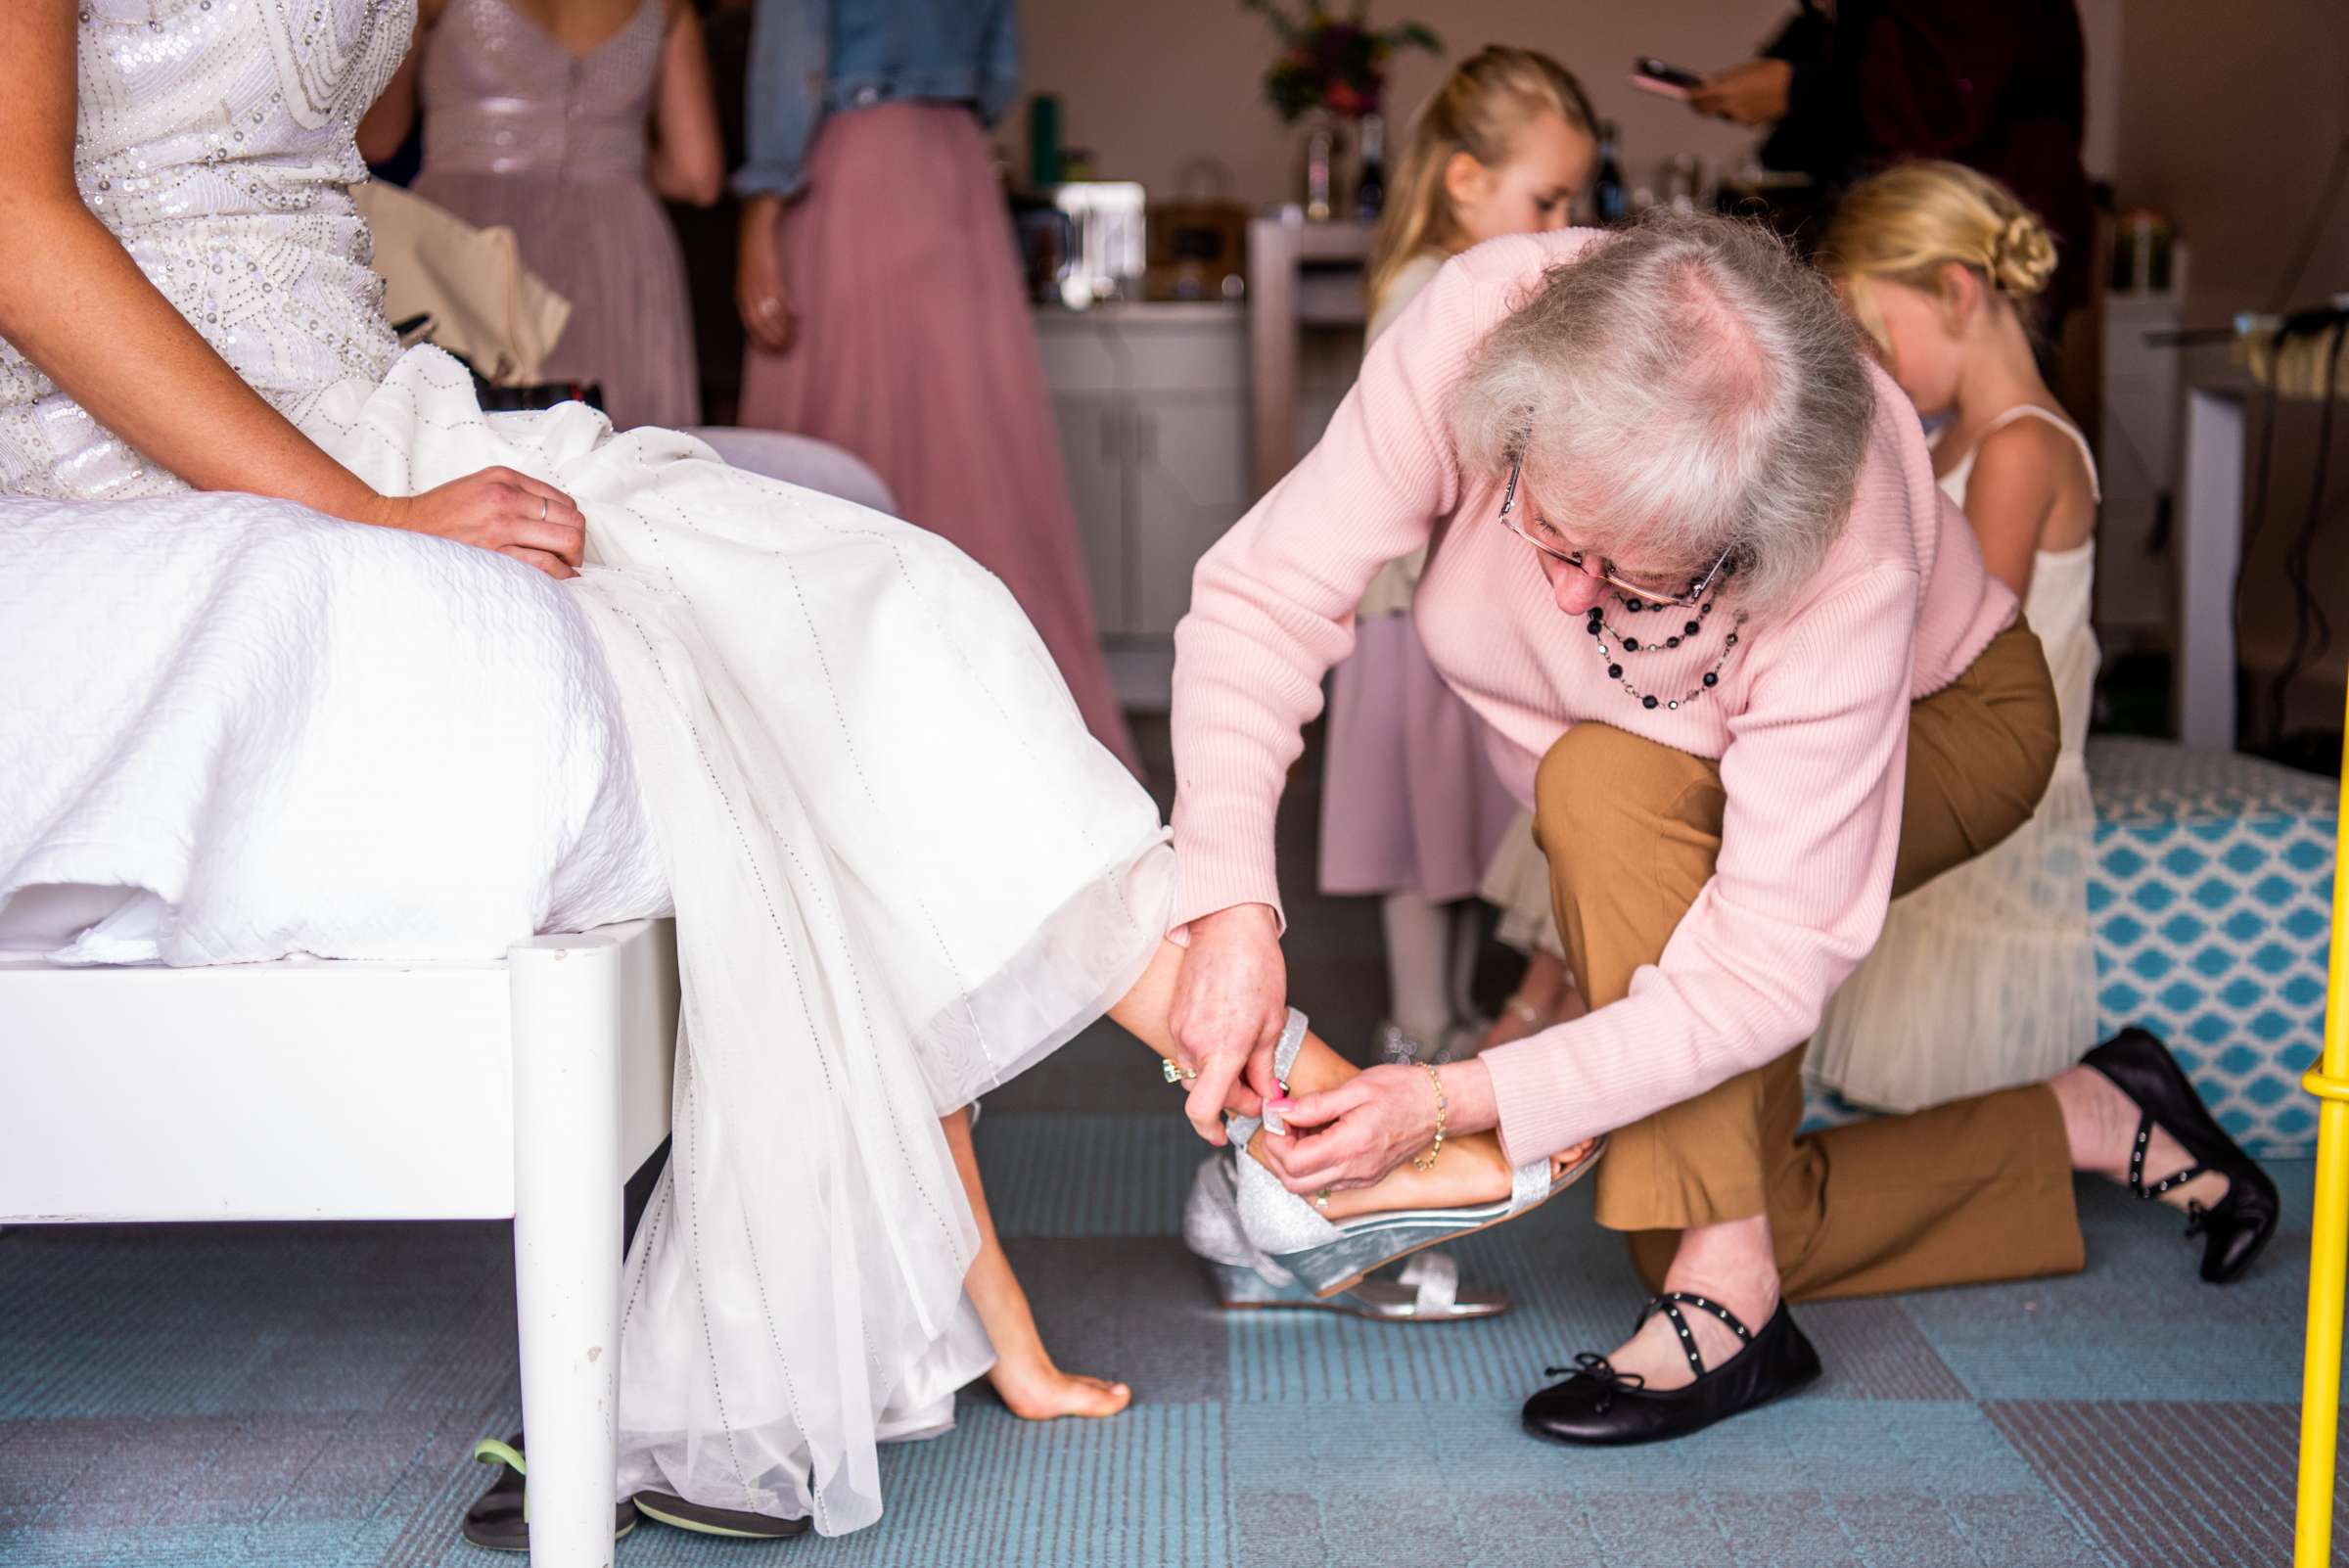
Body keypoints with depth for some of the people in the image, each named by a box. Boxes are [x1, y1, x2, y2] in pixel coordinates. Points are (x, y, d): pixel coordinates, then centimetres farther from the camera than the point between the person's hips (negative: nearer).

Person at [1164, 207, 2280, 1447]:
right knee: (1728, 1218, -2)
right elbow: (1266, 594, -31)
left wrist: (1458, 1100, -43)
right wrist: (1230, 903, -44)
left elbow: (1770, 971, -39)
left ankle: (1726, 1304, -25)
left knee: (1604, 787, -38)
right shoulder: (1477, 325, -37)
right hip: (1667, 816, 5)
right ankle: (2091, 1123, 19)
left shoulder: (1849, 571, -43)